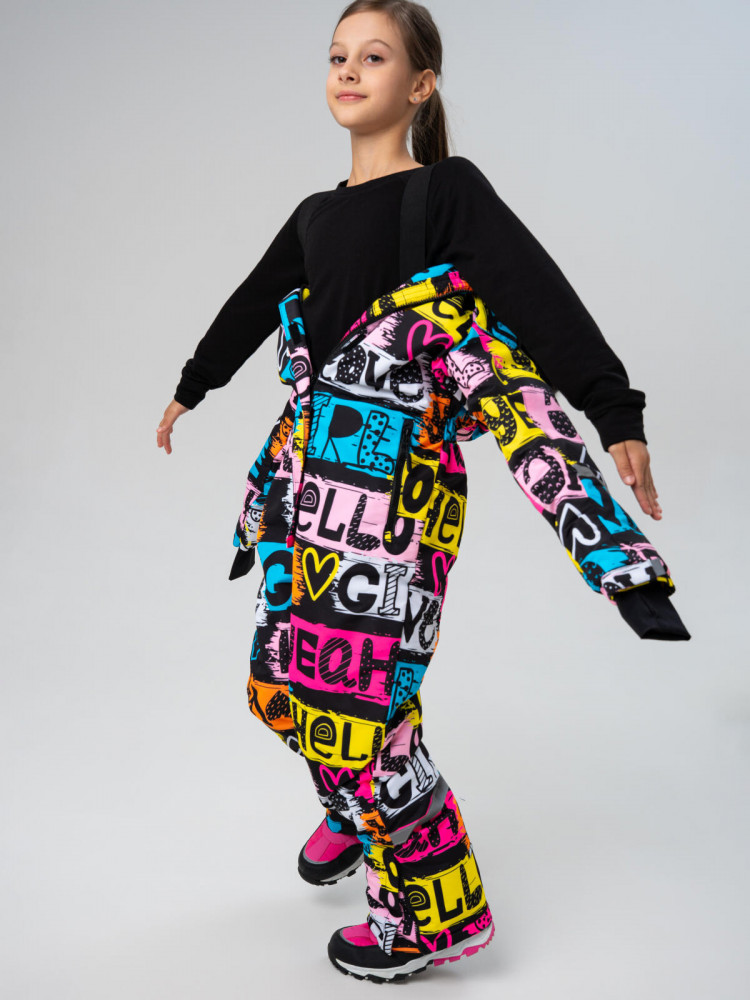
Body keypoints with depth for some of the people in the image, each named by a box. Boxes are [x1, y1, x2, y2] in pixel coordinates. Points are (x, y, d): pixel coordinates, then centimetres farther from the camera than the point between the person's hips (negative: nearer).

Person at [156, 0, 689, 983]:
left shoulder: (450, 190, -3)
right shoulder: (316, 215, 16)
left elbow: (540, 295, -12)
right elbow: (253, 305, 30)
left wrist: (618, 415, -22)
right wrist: (191, 386, 43)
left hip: (397, 470, -7)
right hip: (312, 466, 7)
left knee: (358, 686, -9)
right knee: (285, 670, 13)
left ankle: (438, 909, 8)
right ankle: (359, 811, 40)